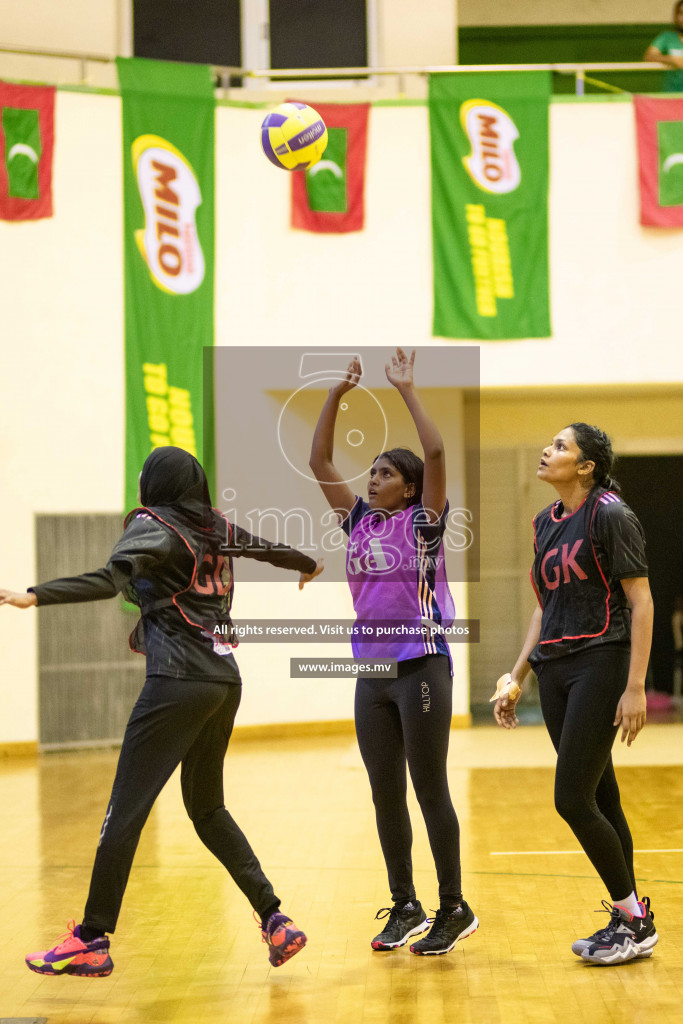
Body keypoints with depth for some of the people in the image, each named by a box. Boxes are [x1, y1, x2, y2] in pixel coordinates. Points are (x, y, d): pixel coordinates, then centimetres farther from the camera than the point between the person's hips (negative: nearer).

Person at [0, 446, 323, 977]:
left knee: (126, 808, -4)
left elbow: (110, 580, -22)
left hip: (178, 682, -7)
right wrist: (309, 564, 57)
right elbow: (271, 549, 35)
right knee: (207, 808, 19)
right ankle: (274, 918, 11)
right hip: (225, 680, 7)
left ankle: (92, 940, -4)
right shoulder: (220, 529, 16)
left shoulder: (153, 527, -4)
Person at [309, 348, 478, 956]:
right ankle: (405, 907, 19)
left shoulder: (421, 521, -3)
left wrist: (407, 388, -11)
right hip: (372, 672, 6)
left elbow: (436, 452, -17)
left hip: (421, 666, -6)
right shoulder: (360, 521, 11)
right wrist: (336, 396, 6)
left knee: (430, 790, -3)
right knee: (385, 794, 9)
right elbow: (320, 462, 11)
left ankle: (454, 909, 7)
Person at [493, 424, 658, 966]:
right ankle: (630, 922, 17)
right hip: (555, 670, 8)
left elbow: (641, 603, -13)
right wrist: (516, 680, 18)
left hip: (600, 664, -8)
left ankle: (634, 917, 3)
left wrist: (635, 687, -18)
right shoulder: (546, 522, 14)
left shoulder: (610, 515, -10)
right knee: (601, 799, 9)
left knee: (572, 799, -10)